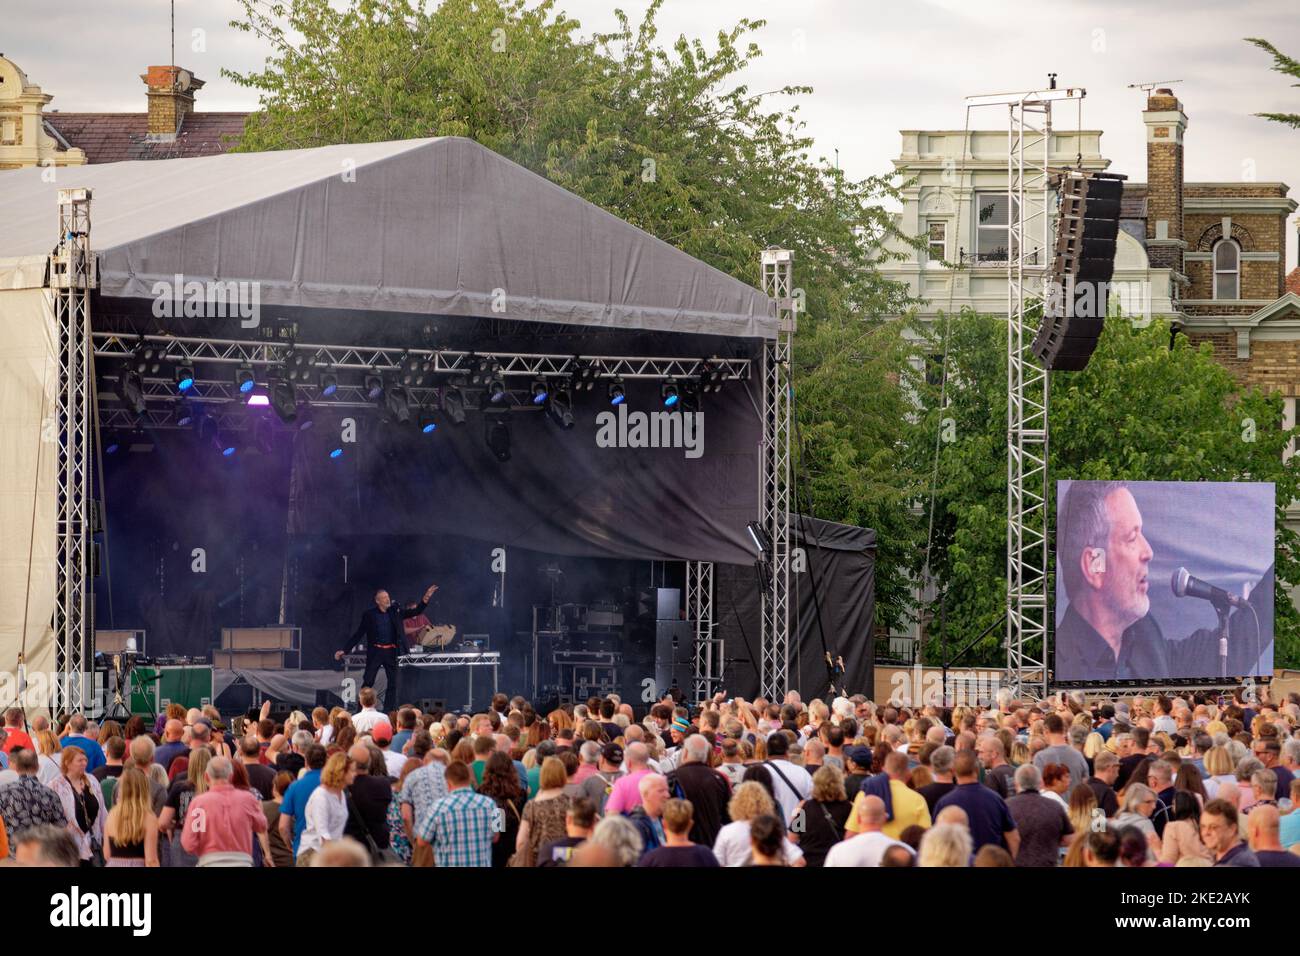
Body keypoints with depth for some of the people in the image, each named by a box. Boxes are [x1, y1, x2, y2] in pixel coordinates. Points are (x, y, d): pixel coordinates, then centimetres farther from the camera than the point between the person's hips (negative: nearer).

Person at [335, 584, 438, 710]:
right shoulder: (369, 615, -2)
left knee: (393, 683, 5)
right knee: (367, 682, -3)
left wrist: (426, 598, -9)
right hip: (375, 651, -3)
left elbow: (416, 611, 6)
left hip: (391, 652, 3)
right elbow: (358, 634, 0)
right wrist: (344, 650, -4)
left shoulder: (395, 612, 6)